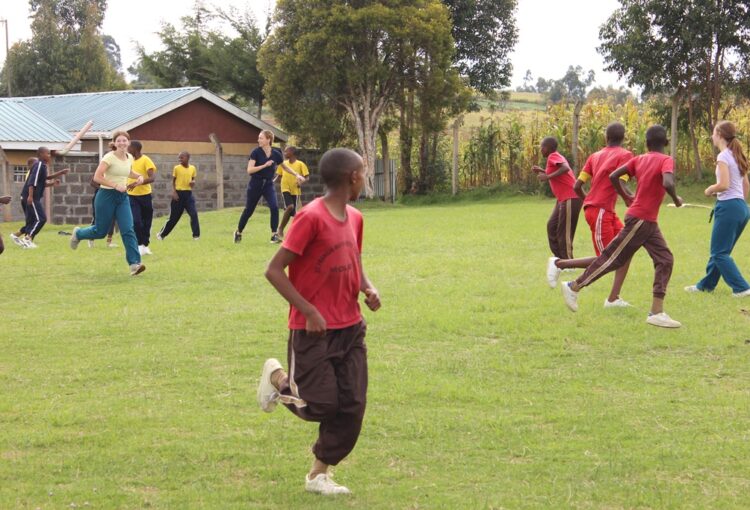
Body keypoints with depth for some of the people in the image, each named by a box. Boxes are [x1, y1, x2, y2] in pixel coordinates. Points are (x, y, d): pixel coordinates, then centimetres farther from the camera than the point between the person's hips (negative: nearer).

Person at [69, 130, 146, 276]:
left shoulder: (129, 157, 6)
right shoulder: (109, 157, -15)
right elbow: (97, 177, -19)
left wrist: (138, 176, 7)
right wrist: (116, 185, -25)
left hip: (123, 196, 5)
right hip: (107, 195, -5)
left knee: (128, 230, -10)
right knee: (100, 231, 7)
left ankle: (134, 264, -15)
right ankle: (78, 233, 38)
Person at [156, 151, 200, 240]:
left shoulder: (192, 168, 4)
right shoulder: (176, 168, -2)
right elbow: (173, 181, 2)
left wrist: (193, 183, -7)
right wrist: (174, 192, -11)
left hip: (188, 193, 2)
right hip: (178, 193, -2)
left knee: (194, 214, -13)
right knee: (174, 216, 5)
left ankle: (196, 235, -6)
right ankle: (161, 234, 21)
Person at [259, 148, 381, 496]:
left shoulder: (354, 218, 8)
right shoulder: (311, 217, -16)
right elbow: (274, 271, -16)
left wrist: (368, 288, -1)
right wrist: (309, 311, -19)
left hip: (350, 328, 7)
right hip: (314, 329, -7)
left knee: (351, 407, 2)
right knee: (321, 405, -6)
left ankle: (319, 474, 16)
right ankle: (277, 377, 23)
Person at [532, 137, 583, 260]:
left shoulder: (553, 157, -12)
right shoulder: (555, 157, 16)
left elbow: (566, 168, -30)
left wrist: (547, 177, -28)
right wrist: (541, 171, 17)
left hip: (571, 199, -11)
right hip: (563, 199, 11)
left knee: (564, 232, -7)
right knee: (552, 226, 16)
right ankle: (560, 258, 19)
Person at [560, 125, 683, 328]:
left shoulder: (639, 159, 7)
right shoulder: (666, 161, -13)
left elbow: (613, 176, 4)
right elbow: (667, 183, -32)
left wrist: (626, 197, 17)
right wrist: (676, 199, -13)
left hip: (649, 223, 8)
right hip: (640, 220, -8)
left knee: (665, 260, 4)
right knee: (613, 258, 0)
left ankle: (657, 312, -1)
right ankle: (573, 287, 9)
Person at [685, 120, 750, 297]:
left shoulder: (723, 156, -12)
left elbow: (724, 184, -22)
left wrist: (710, 189, -4)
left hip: (728, 206, -9)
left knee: (720, 253, -2)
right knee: (719, 250, 18)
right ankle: (706, 284, 28)